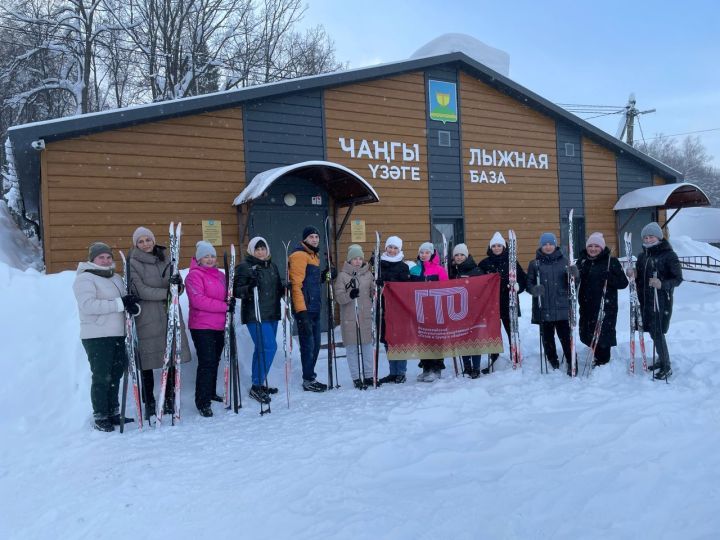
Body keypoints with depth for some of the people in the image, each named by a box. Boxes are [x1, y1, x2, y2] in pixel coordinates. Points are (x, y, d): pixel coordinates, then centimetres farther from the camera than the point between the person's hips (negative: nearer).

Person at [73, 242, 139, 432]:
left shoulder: (116, 278, 16)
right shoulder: (85, 279, -7)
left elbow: (126, 301, 11)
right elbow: (87, 305, -21)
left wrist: (133, 305, -15)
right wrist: (120, 303, -24)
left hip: (117, 335, 7)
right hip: (97, 337, -7)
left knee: (115, 375, 15)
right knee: (101, 377, -2)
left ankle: (113, 413, 27)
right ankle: (100, 417, 10)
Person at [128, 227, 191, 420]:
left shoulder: (165, 259, 14)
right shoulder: (133, 263, 0)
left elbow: (177, 288, 10)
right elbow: (140, 291, -12)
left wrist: (178, 284, -13)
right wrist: (166, 292, -17)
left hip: (169, 316, 4)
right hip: (146, 319, -4)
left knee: (172, 358, 5)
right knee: (147, 363, 2)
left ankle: (169, 401, 19)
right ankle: (149, 404, 16)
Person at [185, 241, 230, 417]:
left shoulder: (220, 275, 14)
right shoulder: (194, 275, -8)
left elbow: (226, 296, 24)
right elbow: (198, 300, -19)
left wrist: (231, 301, 0)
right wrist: (224, 306, -20)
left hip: (220, 326, 7)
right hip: (202, 327, -7)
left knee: (214, 362, 16)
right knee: (207, 364, -9)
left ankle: (211, 394, 30)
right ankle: (202, 402, -2)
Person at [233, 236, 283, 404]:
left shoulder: (272, 266, 16)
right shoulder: (244, 267, -5)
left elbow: (277, 289, 24)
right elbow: (237, 290, -11)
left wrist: (284, 288, 3)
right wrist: (250, 288, -29)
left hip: (272, 315, 7)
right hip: (255, 315, -7)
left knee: (262, 349, 13)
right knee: (269, 347, -15)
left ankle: (259, 384, 24)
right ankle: (257, 386, -5)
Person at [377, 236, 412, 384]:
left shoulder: (403, 266, 2)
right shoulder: (379, 265, 11)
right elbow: (375, 283, 14)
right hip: (384, 306, 4)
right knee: (387, 340, 7)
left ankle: (401, 373, 8)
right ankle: (393, 372, 16)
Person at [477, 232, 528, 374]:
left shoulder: (511, 261, 3)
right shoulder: (484, 263, 5)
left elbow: (523, 279, 3)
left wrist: (517, 286, -15)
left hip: (508, 303, -1)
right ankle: (493, 358, 15)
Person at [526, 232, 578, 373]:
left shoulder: (564, 261, 7)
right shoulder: (535, 264, 4)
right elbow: (529, 283, 5)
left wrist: (574, 275, -12)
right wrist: (534, 289, -17)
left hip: (562, 306, 0)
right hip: (543, 308, 0)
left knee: (565, 335, -3)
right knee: (547, 337, 7)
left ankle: (572, 363, 10)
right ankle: (553, 362, 22)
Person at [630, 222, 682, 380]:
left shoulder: (669, 255, -8)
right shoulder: (642, 257, 12)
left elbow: (678, 278, -9)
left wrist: (662, 284, -25)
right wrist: (633, 277, -3)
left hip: (661, 301, -6)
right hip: (645, 300, 6)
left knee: (658, 333, -7)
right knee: (653, 333, 12)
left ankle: (666, 367, 5)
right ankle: (661, 360, 28)